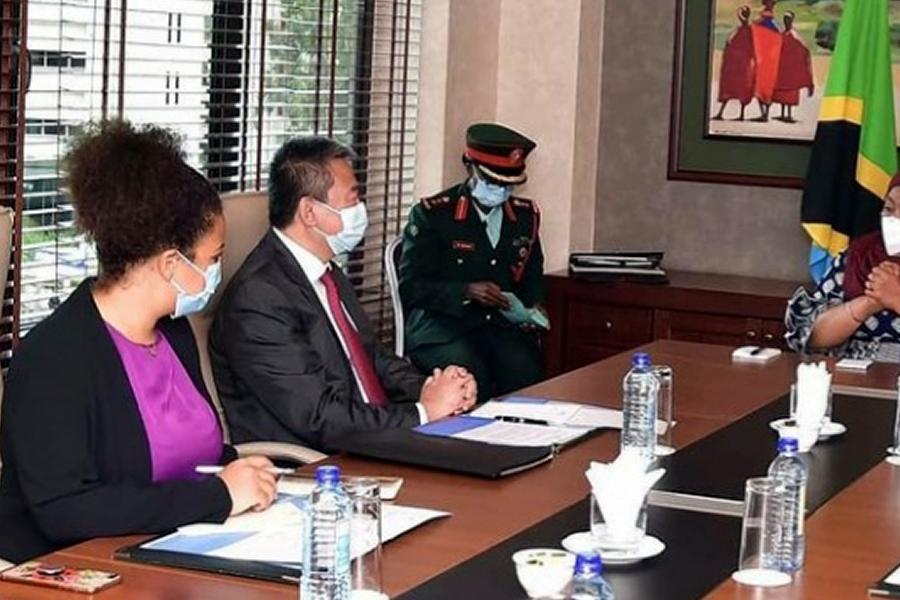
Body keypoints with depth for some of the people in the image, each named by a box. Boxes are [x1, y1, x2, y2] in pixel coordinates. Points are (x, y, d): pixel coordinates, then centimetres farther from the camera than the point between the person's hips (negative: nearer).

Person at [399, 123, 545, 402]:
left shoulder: (526, 214, 14)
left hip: (504, 326, 4)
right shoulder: (431, 213, -1)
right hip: (442, 324, -4)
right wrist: (467, 292, -17)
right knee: (469, 374, -34)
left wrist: (534, 305, 5)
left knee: (524, 369, -29)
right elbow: (410, 285, -5)